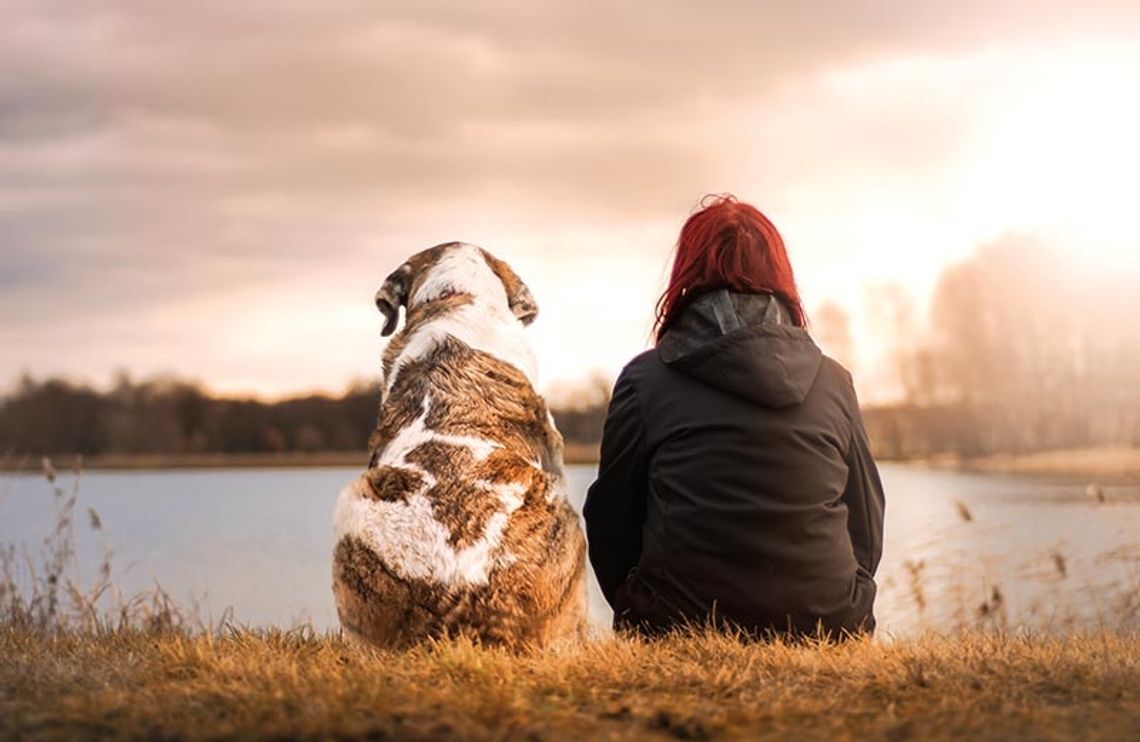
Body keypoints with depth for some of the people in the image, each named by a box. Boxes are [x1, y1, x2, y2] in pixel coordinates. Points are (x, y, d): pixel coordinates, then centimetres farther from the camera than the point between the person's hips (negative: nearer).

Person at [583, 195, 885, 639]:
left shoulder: (645, 379, 1)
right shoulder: (834, 382, 8)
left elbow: (611, 524, 7)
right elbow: (867, 533, 13)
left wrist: (640, 618, 23)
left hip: (681, 631, -2)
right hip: (826, 631, 3)